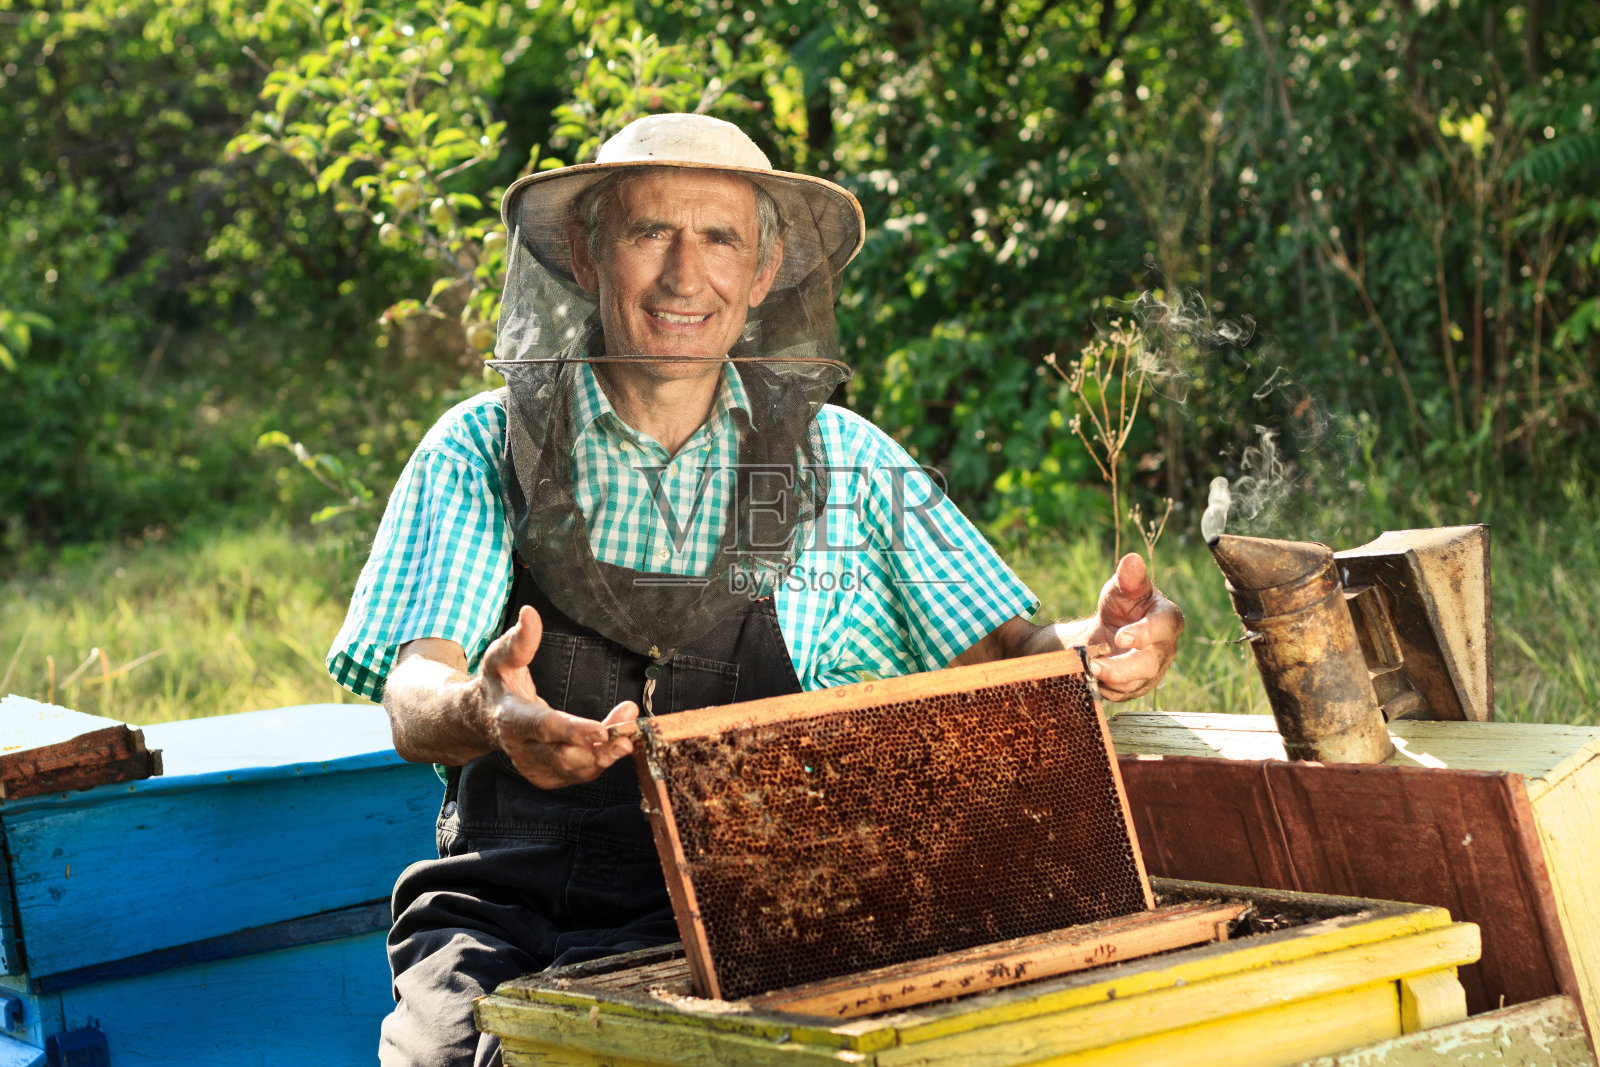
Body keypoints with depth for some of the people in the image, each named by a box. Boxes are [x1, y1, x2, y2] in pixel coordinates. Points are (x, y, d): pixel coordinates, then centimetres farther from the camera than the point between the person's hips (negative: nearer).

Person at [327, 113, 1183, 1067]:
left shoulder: (843, 462, 10)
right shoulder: (483, 451, 7)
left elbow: (997, 650, 7)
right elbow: (416, 695, -5)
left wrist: (1094, 645, -18)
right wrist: (483, 717, -30)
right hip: (508, 906, 0)